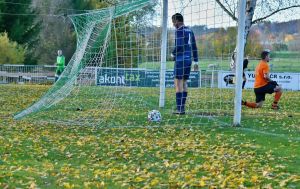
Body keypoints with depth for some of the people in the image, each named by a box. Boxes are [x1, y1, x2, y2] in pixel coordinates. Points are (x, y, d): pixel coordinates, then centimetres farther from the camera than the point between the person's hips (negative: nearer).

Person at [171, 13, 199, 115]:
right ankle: (182, 108, 11)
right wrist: (196, 61, 19)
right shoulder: (189, 31, 15)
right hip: (188, 60, 8)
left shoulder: (179, 31, -10)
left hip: (180, 60, -8)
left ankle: (179, 109, -10)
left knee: (178, 83, -6)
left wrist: (173, 54, -2)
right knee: (184, 83, 11)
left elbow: (179, 45, -21)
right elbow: (194, 47, 17)